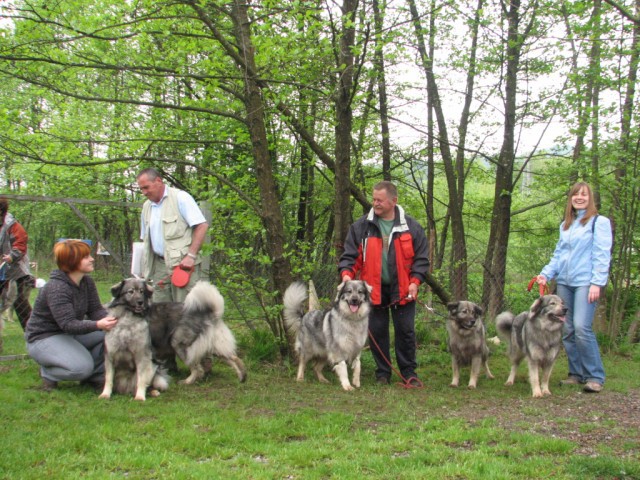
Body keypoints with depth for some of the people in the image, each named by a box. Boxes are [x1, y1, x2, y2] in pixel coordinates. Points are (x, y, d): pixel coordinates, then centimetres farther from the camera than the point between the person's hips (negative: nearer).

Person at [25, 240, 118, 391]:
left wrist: (109, 320, -27)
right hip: (43, 338, -8)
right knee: (82, 367, -30)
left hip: (70, 334, 8)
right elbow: (68, 324, -33)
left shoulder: (87, 282, -1)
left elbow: (95, 310, -4)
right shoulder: (56, 288, -27)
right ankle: (48, 372, -1)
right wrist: (98, 325, -46)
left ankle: (95, 374, 3)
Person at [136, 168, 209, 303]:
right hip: (159, 265, 7)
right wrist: (145, 270, 14)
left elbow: (202, 225, -12)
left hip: (183, 263, -7)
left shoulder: (180, 197, -6)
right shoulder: (147, 206, 16)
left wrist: (191, 255, -17)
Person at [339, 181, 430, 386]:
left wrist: (415, 281, -8)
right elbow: (350, 254, 2)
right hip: (374, 290, 0)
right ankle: (383, 373, 18)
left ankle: (409, 373, 16)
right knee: (377, 332, 6)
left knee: (406, 331, 4)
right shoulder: (361, 227, 0)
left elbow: (421, 258, 3)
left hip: (402, 290, 0)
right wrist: (346, 273, -16)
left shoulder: (411, 227, 1)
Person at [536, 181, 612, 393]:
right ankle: (576, 373, 13)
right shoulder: (565, 225, 19)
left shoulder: (599, 222, 1)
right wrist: (546, 274, 7)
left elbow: (602, 255, -5)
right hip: (564, 282, 6)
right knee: (567, 330, 4)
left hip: (585, 282, -6)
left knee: (582, 328, -17)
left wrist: (597, 282, -13)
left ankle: (595, 376, -10)